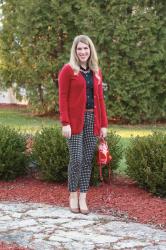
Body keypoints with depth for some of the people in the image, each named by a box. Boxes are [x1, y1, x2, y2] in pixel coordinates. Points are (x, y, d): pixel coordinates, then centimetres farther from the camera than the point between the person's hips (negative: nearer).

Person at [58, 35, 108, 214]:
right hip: (75, 120, -4)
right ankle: (73, 196, 12)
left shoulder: (96, 72, 13)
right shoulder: (68, 70, -1)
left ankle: (83, 198, 12)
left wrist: (104, 124, 7)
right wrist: (65, 123, -14)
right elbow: (62, 98, -6)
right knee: (76, 159, -5)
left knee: (88, 159, 4)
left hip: (92, 119, 5)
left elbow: (100, 98, 13)